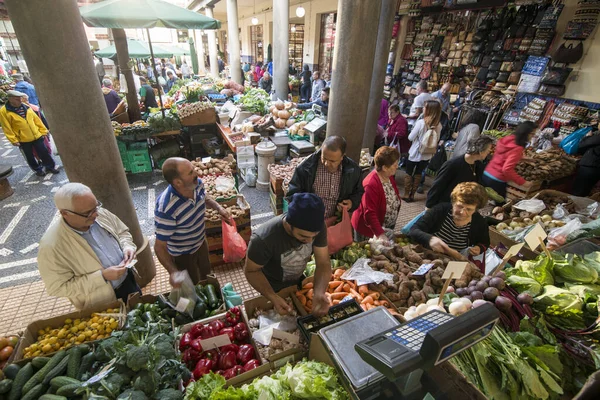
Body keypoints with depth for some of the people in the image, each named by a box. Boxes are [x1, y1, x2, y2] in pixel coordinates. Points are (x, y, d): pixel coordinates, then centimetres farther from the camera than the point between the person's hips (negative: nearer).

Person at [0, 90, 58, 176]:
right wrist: (13, 140, -11)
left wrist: (43, 130, 7)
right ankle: (38, 170, 24)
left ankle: (51, 166, 23)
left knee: (44, 153, 9)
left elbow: (36, 119, 9)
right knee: (30, 157, 10)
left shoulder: (26, 107, 2)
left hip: (37, 136, 3)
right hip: (23, 140, -2)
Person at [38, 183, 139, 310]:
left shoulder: (102, 214, -14)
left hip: (128, 279, 5)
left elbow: (123, 232, 4)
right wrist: (102, 276, -30)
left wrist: (127, 246, -17)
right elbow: (59, 288, -22)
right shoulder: (51, 246, -29)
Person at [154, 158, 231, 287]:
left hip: (201, 242, 6)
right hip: (182, 254, -6)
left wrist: (218, 208, -15)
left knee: (205, 274, 31)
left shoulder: (197, 184, -20)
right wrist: (173, 272, -43)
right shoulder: (166, 209, -39)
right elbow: (160, 246, -30)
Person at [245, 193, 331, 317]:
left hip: (300, 280, 4)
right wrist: (273, 298, -39)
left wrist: (319, 293, -42)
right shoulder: (263, 238, -41)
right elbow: (251, 271, -25)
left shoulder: (318, 227, -29)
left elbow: (323, 263, -24)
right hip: (273, 288, -4)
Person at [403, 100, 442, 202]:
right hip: (427, 155, 4)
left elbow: (410, 137, -13)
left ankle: (406, 195, 16)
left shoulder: (421, 122, -20)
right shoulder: (438, 125, -7)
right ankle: (412, 195, 22)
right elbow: (437, 140, 6)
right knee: (418, 175, 16)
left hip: (415, 153, -4)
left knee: (409, 174, 11)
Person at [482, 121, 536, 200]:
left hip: (486, 175, 8)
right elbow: (507, 169, -25)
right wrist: (522, 182, -18)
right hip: (497, 181, -7)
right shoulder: (518, 149, -19)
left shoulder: (507, 139, 3)